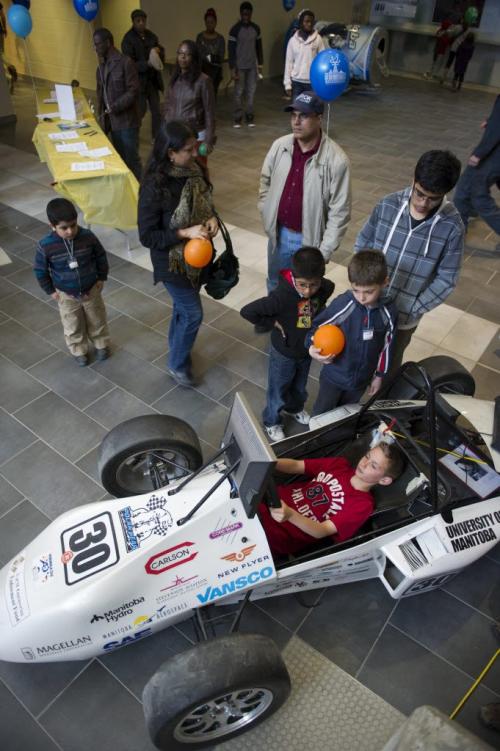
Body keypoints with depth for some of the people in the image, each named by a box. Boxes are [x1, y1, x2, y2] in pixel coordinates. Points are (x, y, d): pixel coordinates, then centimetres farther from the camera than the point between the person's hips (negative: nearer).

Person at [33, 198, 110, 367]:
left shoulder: (88, 237, -20)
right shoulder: (45, 246, -23)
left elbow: (101, 256, -3)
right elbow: (40, 270, -8)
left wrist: (101, 278, 1)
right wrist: (51, 290, -3)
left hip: (91, 290, 1)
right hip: (66, 295, -1)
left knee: (97, 321, 21)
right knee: (73, 326, 17)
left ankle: (101, 344, 45)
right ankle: (79, 350, 40)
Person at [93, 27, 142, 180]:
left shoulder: (125, 62, -10)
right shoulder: (102, 64, 13)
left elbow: (133, 91, -16)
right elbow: (101, 91, 18)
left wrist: (114, 107, -20)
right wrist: (101, 114, 10)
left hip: (126, 120, -7)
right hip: (111, 120, 7)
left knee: (131, 158, -5)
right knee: (119, 158, 11)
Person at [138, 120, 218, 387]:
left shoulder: (195, 171, -6)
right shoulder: (154, 187, -26)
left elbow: (206, 203, 11)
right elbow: (147, 236, -21)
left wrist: (212, 219, -12)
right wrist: (185, 233, -29)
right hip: (173, 261, -6)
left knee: (183, 307, 23)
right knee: (193, 314, 2)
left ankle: (176, 347, 49)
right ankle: (177, 364, 26)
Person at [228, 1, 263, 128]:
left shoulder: (256, 28, 5)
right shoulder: (235, 29, -8)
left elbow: (259, 47, 14)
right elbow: (231, 49, -9)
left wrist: (260, 64, 12)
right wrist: (232, 68, -14)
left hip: (252, 66, 4)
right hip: (240, 66, -4)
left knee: (251, 91, 3)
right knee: (239, 92, -1)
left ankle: (249, 117, 11)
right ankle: (237, 118, 7)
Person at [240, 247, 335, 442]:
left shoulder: (326, 288, -20)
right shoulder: (282, 296, -36)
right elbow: (247, 311, -34)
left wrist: (316, 316, -5)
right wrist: (273, 322, -24)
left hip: (307, 350, 5)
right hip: (284, 353, -5)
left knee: (300, 387, 30)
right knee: (278, 391, 19)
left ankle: (294, 408, 61)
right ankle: (272, 421, 46)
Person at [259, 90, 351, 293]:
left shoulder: (336, 160, -21)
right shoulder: (279, 146, -7)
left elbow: (339, 212, -17)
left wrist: (324, 251, -17)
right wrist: (266, 215, 6)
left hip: (309, 239, -4)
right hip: (279, 233, 5)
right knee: (275, 285, 24)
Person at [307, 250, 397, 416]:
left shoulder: (388, 313, -16)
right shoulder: (342, 304, -26)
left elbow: (386, 346, -2)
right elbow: (319, 326, -12)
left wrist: (379, 375, 7)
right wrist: (312, 347, -32)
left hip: (362, 378, 3)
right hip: (334, 375, -2)